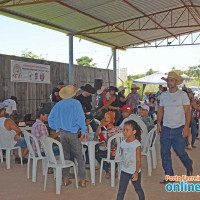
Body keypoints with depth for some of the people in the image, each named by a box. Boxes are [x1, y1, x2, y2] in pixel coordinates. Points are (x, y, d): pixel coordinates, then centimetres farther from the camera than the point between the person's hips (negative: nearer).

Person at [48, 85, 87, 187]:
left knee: (65, 156, 13)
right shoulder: (76, 103, -8)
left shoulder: (58, 104, 5)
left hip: (62, 133, 4)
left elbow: (50, 118, 9)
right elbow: (81, 118, -12)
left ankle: (65, 179, 17)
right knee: (79, 157, 4)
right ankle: (82, 179, 5)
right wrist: (83, 132, -8)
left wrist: (57, 128, 13)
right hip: (73, 134, -4)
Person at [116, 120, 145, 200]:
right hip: (124, 171, 4)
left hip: (134, 172, -4)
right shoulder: (123, 143, -2)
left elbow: (138, 160, -16)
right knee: (121, 191, 3)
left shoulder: (137, 144, -17)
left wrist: (136, 172, -20)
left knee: (138, 189, 16)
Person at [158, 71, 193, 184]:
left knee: (180, 152, -1)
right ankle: (169, 176, 16)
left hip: (178, 129, -4)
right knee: (165, 153, 3)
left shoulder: (182, 94, -4)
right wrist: (159, 123, 4)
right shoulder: (163, 95, 7)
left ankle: (189, 165, 32)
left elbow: (187, 112, -6)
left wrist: (186, 127, -13)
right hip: (165, 128, 4)